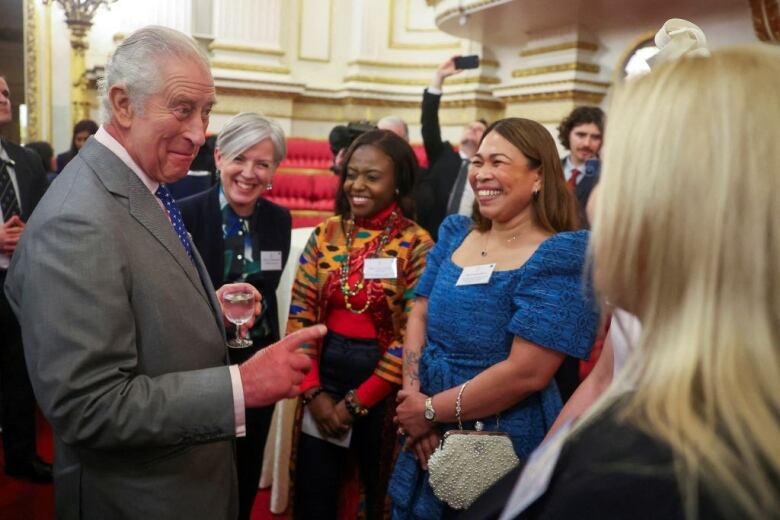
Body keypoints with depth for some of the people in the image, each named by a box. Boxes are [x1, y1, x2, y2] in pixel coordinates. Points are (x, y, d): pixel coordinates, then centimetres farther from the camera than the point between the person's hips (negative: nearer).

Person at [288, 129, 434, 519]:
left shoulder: (416, 245, -10)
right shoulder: (326, 233, 1)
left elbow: (413, 336, -12)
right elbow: (300, 314, 0)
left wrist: (358, 401, -10)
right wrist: (313, 391, -7)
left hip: (380, 389, -3)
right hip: (324, 373, 3)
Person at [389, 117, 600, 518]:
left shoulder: (558, 256, -16)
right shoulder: (454, 233, 4)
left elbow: (527, 372, -22)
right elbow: (419, 315, 2)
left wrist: (431, 410, -15)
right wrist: (412, 398, -12)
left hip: (503, 447, -6)